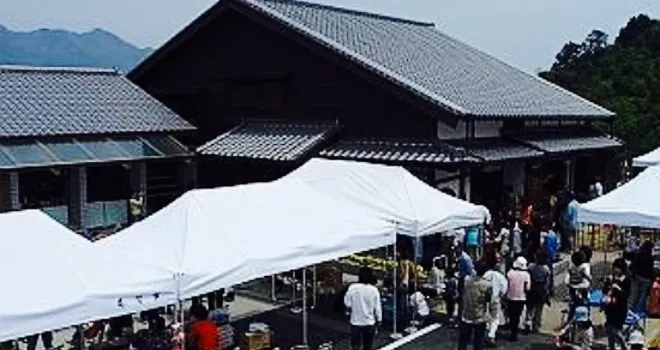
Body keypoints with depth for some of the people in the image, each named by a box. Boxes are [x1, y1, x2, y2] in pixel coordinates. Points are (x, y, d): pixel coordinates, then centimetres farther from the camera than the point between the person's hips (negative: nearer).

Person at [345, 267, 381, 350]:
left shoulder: (352, 287, -11)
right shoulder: (374, 289, -8)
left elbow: (347, 304, -6)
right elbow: (377, 307, -4)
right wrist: (378, 320, 9)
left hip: (356, 322, -1)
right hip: (369, 322, 1)